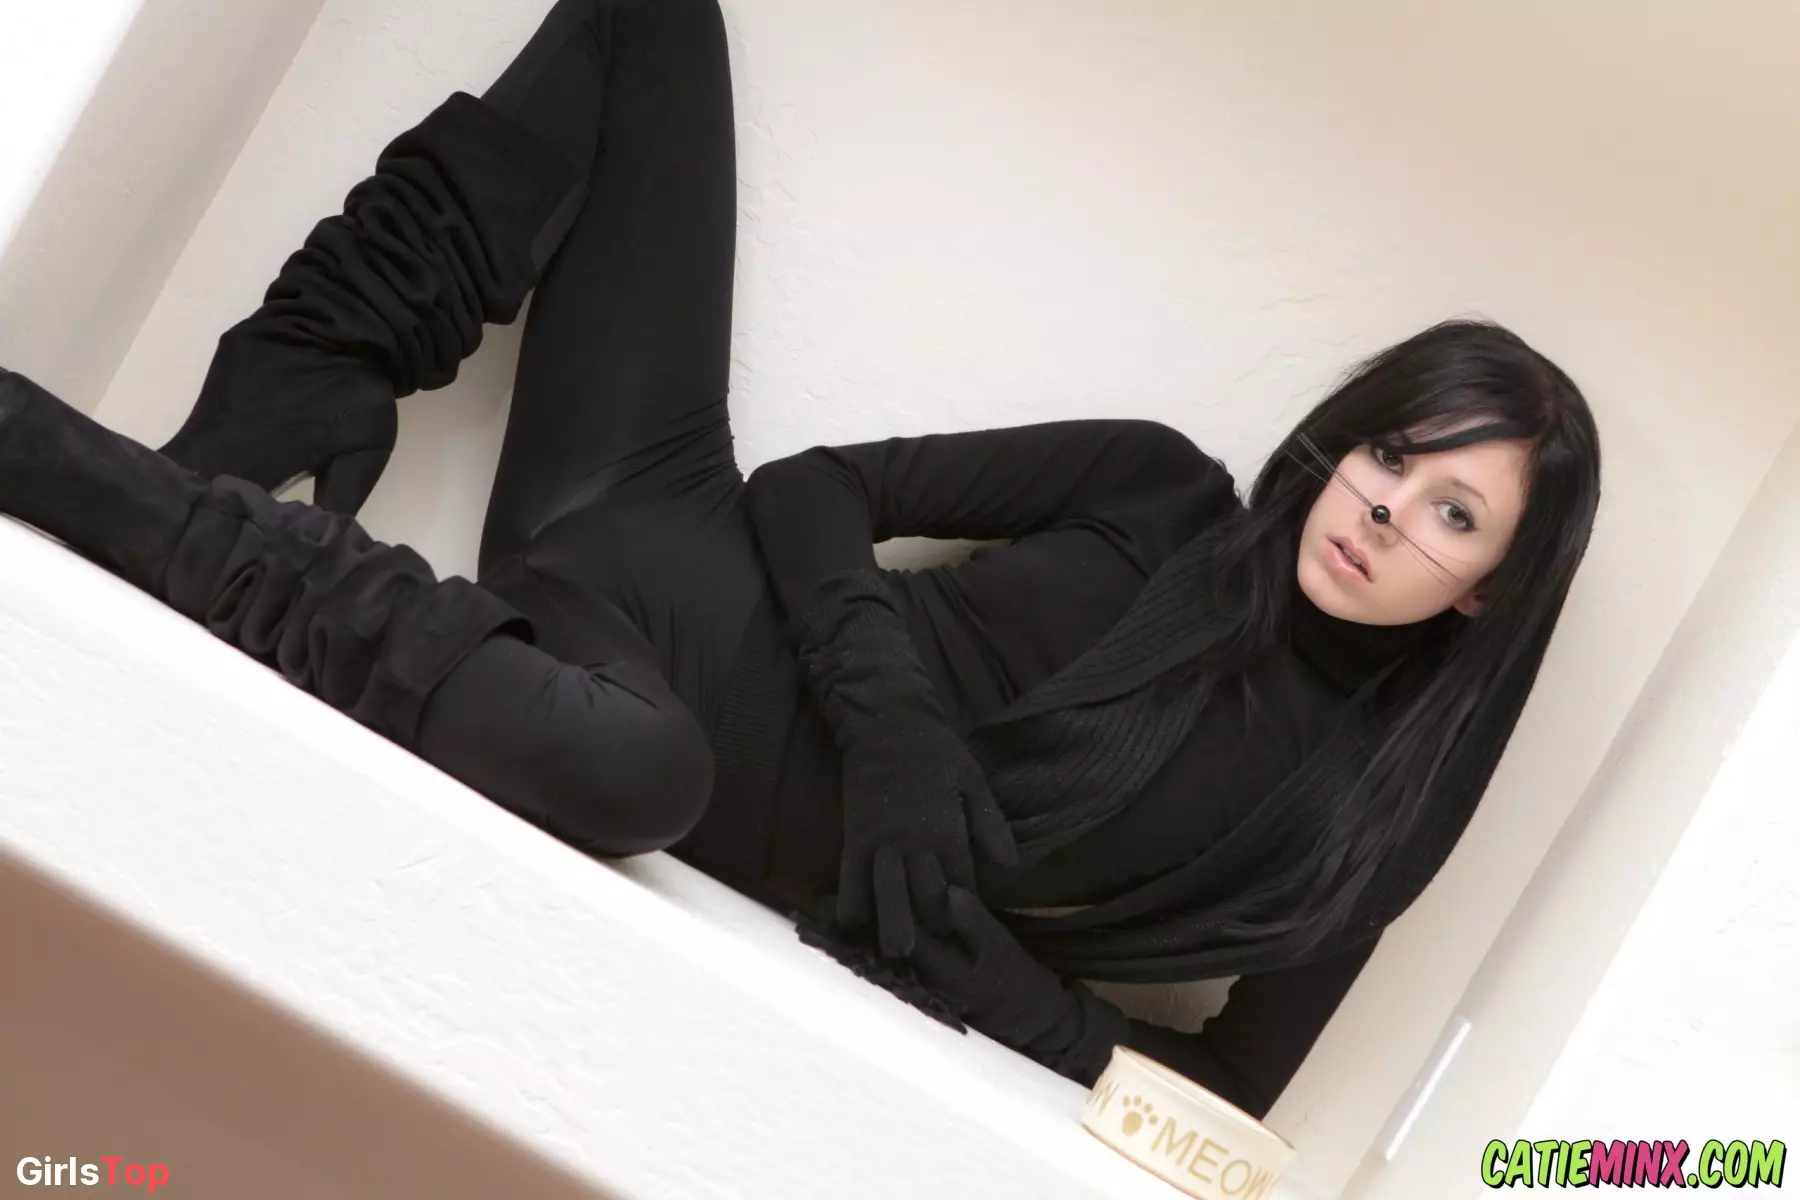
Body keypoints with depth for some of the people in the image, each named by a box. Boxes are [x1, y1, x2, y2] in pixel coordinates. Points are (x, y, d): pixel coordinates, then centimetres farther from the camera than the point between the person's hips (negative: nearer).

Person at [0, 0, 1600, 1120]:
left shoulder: (1357, 820, -4)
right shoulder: (1161, 489, 2)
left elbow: (1222, 1105, -2)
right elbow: (819, 491, 2)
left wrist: (992, 984, -18)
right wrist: (901, 730, -16)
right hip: (663, 555, 3)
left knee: (629, 762, -46)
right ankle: (301, 397, -10)